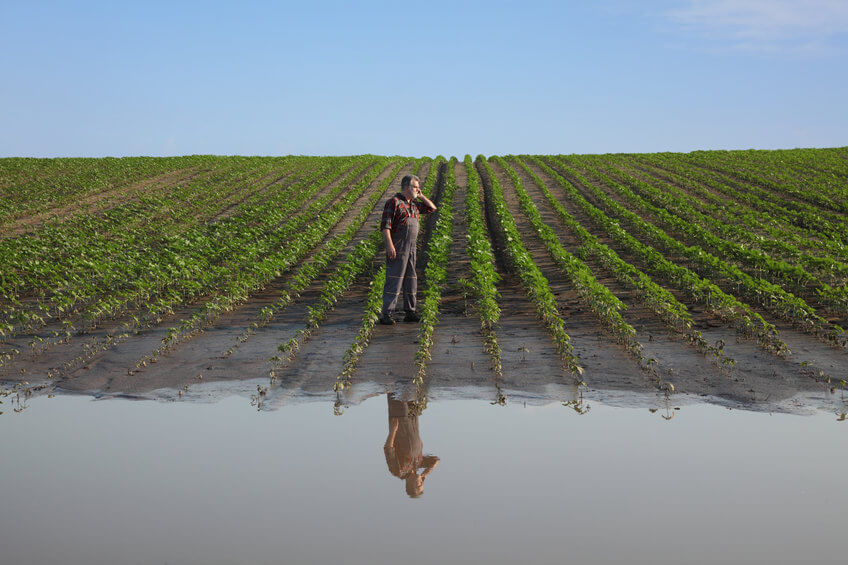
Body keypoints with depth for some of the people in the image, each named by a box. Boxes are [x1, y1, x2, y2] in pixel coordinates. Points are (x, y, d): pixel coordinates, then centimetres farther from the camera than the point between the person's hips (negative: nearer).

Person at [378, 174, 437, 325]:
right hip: (397, 249, -8)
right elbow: (385, 225, -15)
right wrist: (389, 245, -23)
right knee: (394, 280, -10)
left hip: (411, 249, 8)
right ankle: (386, 315, -10)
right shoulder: (394, 202, -8)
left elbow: (432, 208, 27)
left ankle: (410, 312, 18)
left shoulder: (414, 205, 16)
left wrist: (420, 196, 14)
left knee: (411, 280, 11)